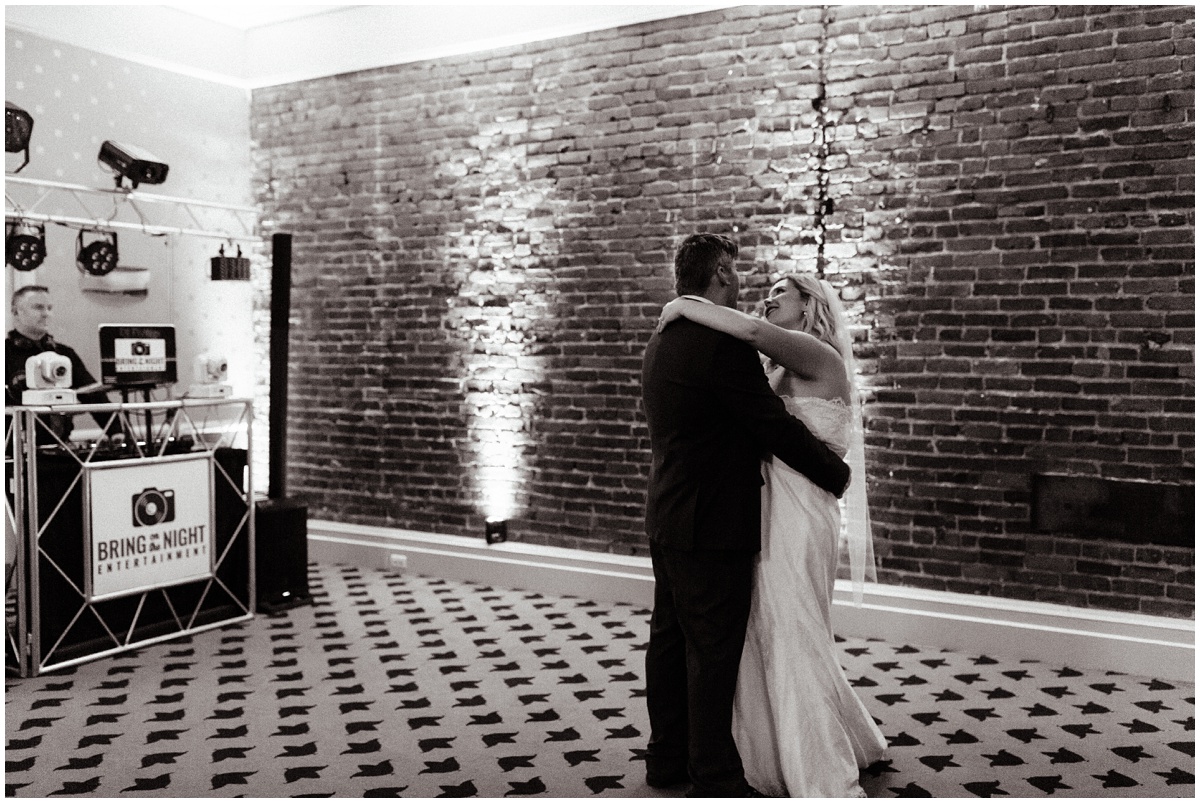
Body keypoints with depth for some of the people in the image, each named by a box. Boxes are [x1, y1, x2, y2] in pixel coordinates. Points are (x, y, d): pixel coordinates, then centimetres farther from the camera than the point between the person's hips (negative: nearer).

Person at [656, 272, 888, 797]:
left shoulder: (821, 357, -10)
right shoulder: (781, 371, 17)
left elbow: (750, 330, -26)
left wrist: (684, 306, -16)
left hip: (799, 519, -8)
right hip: (772, 515, 8)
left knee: (793, 643, 1)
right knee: (766, 640, 15)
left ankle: (824, 780, 17)